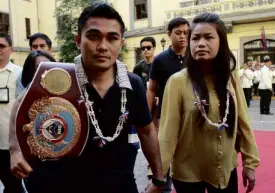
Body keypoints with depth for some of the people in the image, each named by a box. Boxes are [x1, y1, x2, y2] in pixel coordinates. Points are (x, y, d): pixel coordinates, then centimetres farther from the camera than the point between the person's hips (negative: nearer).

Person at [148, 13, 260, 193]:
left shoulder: (231, 77, -4)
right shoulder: (178, 81, -16)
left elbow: (243, 121, 3)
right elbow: (168, 132, -16)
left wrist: (250, 162, 5)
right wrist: (159, 174, -14)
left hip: (227, 169, 3)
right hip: (188, 173, -3)